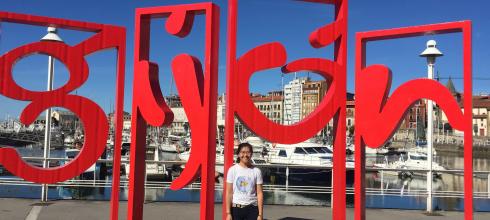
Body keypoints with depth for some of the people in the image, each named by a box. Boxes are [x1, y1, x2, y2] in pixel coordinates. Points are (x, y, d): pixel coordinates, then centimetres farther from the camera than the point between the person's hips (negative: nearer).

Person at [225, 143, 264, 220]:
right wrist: (228, 213, -5)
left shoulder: (256, 171, 0)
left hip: (252, 209, 1)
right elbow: (229, 193, -1)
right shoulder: (233, 170, -2)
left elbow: (259, 194, 0)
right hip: (236, 208, 0)